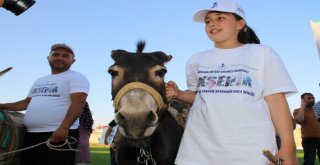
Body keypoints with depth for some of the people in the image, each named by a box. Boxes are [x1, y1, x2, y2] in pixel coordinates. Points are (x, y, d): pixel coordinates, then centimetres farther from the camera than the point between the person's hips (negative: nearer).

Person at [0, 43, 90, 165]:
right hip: (31, 135, 8)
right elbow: (27, 102, 32)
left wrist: (64, 128, -27)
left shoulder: (76, 77, -2)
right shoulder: (39, 81, 24)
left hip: (58, 135, -8)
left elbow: (78, 102, -15)